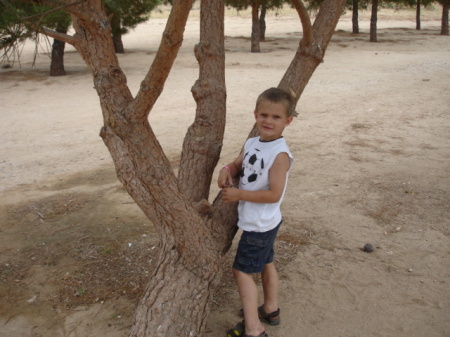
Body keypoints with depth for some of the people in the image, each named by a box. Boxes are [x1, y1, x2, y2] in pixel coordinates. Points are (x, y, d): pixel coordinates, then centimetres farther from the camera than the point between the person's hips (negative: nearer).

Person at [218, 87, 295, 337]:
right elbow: (238, 165, 10)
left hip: (260, 224, -9)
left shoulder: (280, 155, -25)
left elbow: (274, 194, -27)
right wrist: (227, 170, -14)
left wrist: (238, 194, -23)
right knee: (266, 264, 23)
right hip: (262, 222, 9)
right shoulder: (251, 143, -1)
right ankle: (271, 310, 44)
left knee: (242, 270, -1)